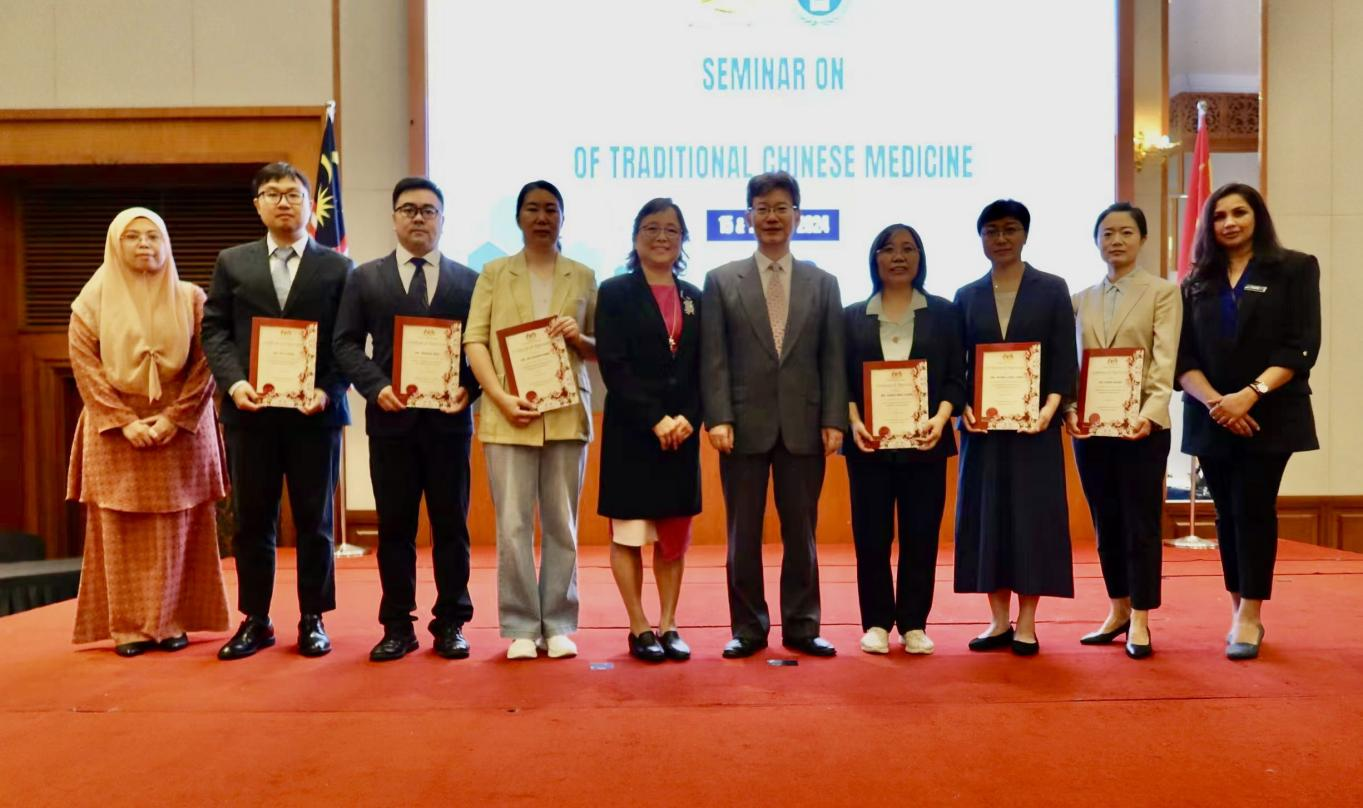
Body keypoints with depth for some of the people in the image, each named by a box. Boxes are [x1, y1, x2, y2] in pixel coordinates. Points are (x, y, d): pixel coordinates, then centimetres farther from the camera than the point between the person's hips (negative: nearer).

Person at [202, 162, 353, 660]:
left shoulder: (338, 268, 7)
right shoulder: (232, 263, 12)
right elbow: (214, 329, 6)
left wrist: (328, 391, -14)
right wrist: (234, 382, -10)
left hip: (314, 411, -1)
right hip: (250, 409, 2)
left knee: (314, 519, 5)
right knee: (252, 520, 8)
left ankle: (313, 619, 15)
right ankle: (255, 620, 19)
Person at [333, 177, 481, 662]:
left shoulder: (470, 281, 8)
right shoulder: (365, 279, 9)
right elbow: (346, 344, 4)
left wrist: (469, 389, -12)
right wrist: (376, 387, -11)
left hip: (449, 419, 0)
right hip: (390, 419, 1)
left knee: (451, 525, 5)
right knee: (395, 526, 6)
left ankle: (450, 625, 16)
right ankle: (397, 626, 16)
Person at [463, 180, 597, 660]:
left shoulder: (583, 277, 12)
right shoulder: (494, 273, 10)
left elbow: (601, 350, 13)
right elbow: (474, 341, 1)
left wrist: (579, 339, -9)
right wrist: (501, 398, -12)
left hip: (566, 414, 1)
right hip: (509, 415, -1)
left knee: (561, 525, 5)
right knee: (513, 525, -1)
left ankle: (558, 626, 14)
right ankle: (521, 628, 9)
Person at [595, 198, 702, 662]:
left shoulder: (694, 298, 12)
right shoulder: (615, 293, 0)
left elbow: (703, 369, 7)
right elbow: (613, 366, -9)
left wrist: (688, 419, -9)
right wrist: (654, 420, -17)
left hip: (682, 433, 4)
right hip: (631, 432, -3)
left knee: (674, 536, 7)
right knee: (629, 535, 3)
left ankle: (668, 627, 17)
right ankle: (639, 630, 14)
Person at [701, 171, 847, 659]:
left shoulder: (823, 283, 10)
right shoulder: (721, 281, 6)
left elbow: (833, 359, 5)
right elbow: (713, 359, -1)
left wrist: (834, 420, -4)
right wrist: (718, 418, -11)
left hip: (804, 426, 1)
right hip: (745, 425, -1)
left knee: (801, 532, 8)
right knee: (743, 533, 6)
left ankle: (801, 626, 20)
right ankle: (748, 627, 17)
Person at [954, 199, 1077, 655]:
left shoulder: (1052, 289, 5)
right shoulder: (966, 296, 10)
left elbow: (1064, 360, -1)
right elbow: (955, 364, 6)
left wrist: (1049, 408, -16)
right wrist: (963, 408, -11)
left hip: (1034, 423, -2)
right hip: (982, 424, 2)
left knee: (1033, 514, 1)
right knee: (985, 514, 3)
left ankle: (1026, 623, 10)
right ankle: (999, 621, 14)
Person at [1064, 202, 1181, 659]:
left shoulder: (1163, 293, 2)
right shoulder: (1081, 299, 13)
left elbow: (1164, 363, -9)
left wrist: (1150, 414, -23)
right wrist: (1069, 409, -10)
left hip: (1141, 425, -4)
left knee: (1141, 523, 1)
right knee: (1105, 523, 11)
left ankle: (1140, 620, 11)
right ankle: (1117, 610, 23)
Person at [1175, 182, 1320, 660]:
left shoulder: (1294, 269, 3)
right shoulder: (1197, 282, 10)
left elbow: (1301, 346, -7)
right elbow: (1183, 355, 3)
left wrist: (1252, 394, -19)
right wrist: (1213, 401, -14)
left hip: (1269, 417, -3)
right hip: (1211, 419, 3)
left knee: (1253, 509, -7)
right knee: (1228, 514, 6)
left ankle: (1250, 616, -1)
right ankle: (1240, 613, 14)